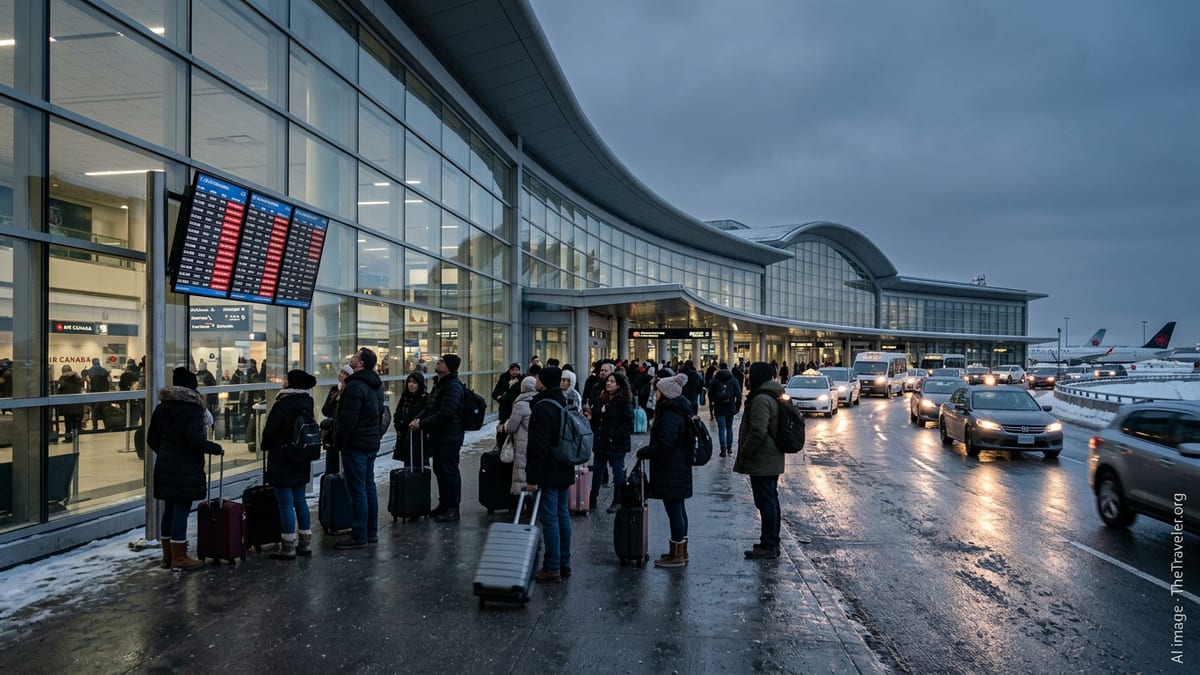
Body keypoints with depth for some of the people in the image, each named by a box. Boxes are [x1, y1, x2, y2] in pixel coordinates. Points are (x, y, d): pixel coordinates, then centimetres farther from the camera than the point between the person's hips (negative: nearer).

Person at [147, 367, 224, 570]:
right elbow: (196, 440, -22)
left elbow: (151, 439, 13)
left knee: (169, 509, 15)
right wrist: (217, 449, -10)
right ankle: (179, 558, 5)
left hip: (165, 467, 7)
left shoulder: (161, 408, 8)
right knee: (181, 510, -1)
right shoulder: (193, 408, -14)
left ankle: (168, 555, 25)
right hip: (186, 468, -7)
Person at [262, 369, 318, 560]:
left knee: (286, 503, -3)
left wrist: (266, 446, 7)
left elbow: (269, 432, -13)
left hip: (282, 461, -8)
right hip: (302, 461, 8)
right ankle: (305, 544, 21)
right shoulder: (307, 403, 5)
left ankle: (288, 548, 2)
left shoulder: (282, 405, -18)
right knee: (300, 500, 15)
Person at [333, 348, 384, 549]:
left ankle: (359, 536, -1)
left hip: (356, 444, -10)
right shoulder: (374, 385, 13)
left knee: (356, 490, -5)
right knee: (368, 487, 15)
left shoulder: (355, 386, -18)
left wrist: (338, 441, -11)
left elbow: (348, 419, -21)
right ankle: (371, 532, 22)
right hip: (372, 442, 10)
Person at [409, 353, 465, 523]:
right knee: (439, 470, 17)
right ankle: (443, 504, 29)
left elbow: (445, 413, -25)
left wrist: (422, 423, -20)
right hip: (437, 436, 10)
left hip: (449, 437, -10)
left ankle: (453, 509, 6)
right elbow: (429, 407, 17)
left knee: (450, 471, -2)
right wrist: (419, 419, -2)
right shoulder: (439, 384, 14)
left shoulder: (453, 387, -18)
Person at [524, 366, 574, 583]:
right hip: (564, 470, 10)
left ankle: (552, 568, 1)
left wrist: (532, 478, -19)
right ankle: (564, 563, 24)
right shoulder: (563, 404, 12)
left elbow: (538, 447, -22)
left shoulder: (542, 409, -19)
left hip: (548, 473, -10)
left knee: (549, 519, -4)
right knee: (562, 515, 15)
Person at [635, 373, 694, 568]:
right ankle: (680, 551, 28)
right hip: (679, 469, 11)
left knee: (674, 510, -3)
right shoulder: (680, 411, 12)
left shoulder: (671, 414, -20)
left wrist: (643, 453, -14)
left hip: (671, 471, -11)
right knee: (678, 509, 17)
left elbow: (665, 444, -26)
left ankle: (677, 555, 5)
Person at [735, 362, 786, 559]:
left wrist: (743, 454, -14)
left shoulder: (761, 399, -19)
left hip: (761, 461, -10)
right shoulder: (773, 397, 14)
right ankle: (772, 543, 25)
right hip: (772, 459, 10)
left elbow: (758, 432, -26)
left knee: (766, 502, -4)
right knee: (771, 501, 16)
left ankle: (768, 546, 3)